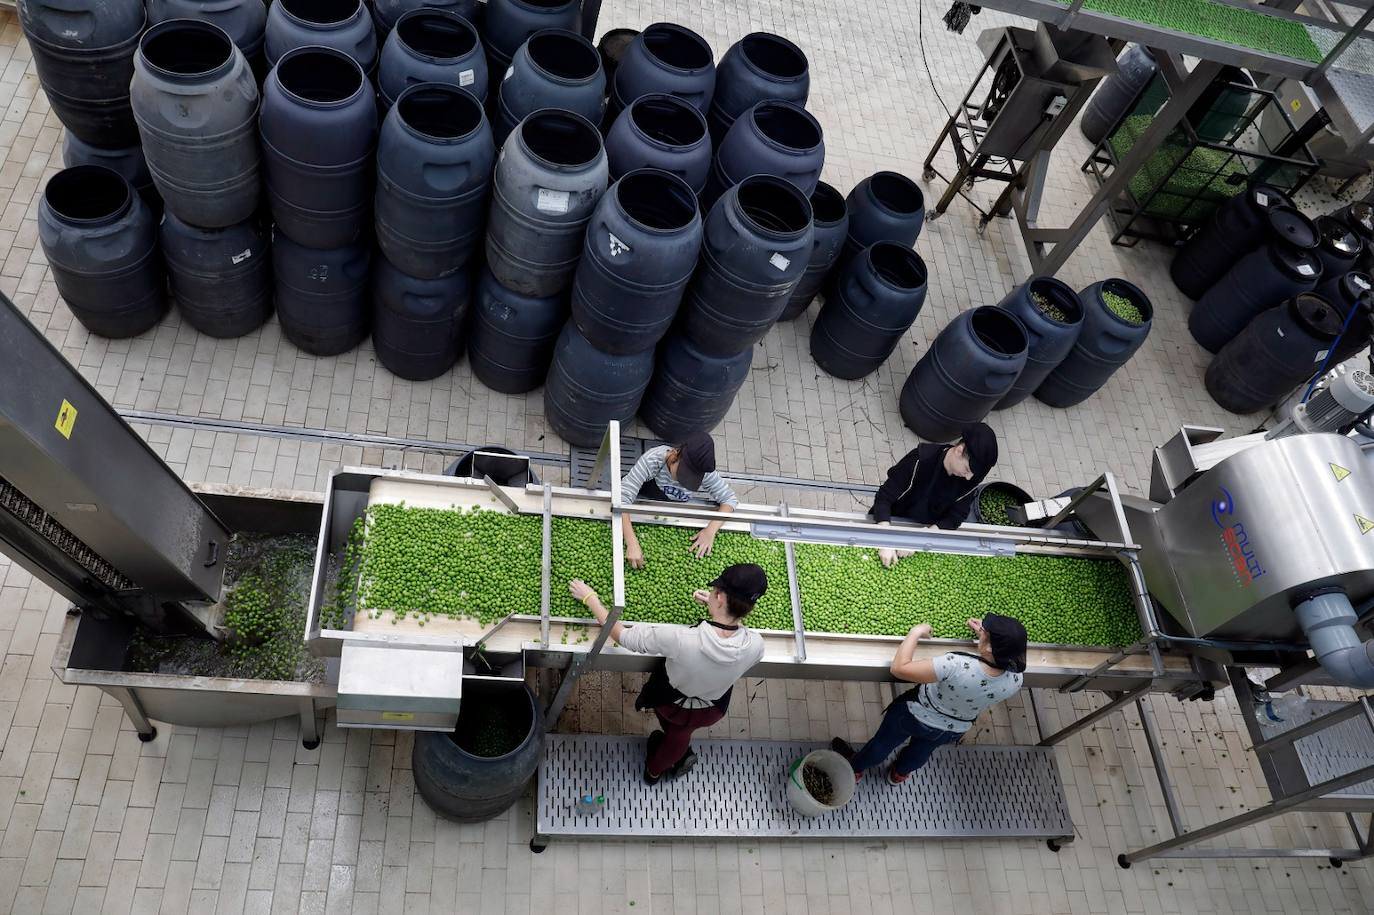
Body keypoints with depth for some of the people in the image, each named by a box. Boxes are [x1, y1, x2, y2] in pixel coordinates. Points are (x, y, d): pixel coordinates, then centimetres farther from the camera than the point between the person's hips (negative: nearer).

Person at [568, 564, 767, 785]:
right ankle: (655, 770, 58)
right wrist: (715, 607, -6)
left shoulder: (681, 639, -43)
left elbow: (621, 634, -27)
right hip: (713, 712, 3)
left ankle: (682, 752, 49)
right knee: (681, 730, 36)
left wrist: (590, 598, -15)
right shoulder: (756, 645, -35)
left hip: (671, 704, -2)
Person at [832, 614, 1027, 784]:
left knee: (883, 743, 28)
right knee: (922, 750, 38)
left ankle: (855, 768, 55)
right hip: (954, 730, 4)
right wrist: (986, 633, -3)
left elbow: (899, 668, -38)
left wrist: (915, 633, -26)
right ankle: (900, 773, 66)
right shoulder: (1016, 680, -31)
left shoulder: (957, 666, -46)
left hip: (916, 716, -4)